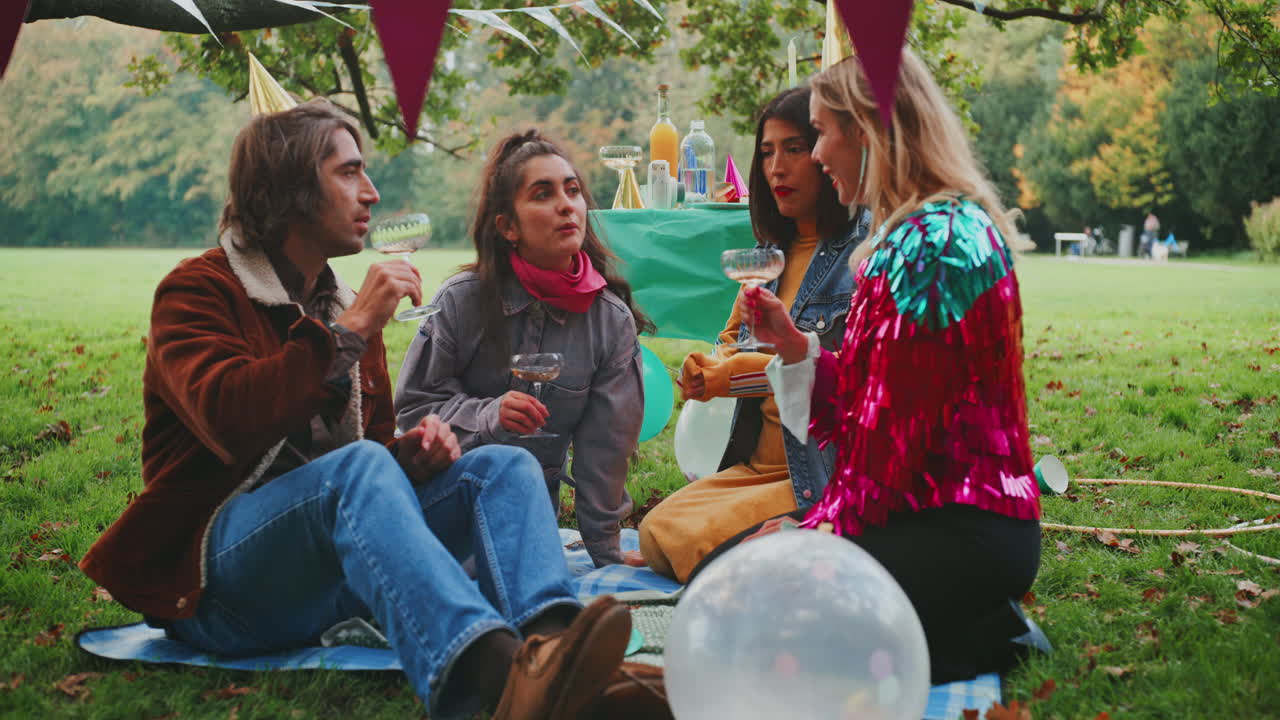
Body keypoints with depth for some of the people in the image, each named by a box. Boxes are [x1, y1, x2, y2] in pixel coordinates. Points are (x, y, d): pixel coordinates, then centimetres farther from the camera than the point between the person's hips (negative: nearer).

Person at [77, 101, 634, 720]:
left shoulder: (345, 309, 22)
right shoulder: (197, 291, 0)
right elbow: (229, 418, -21)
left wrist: (411, 452, 1)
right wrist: (350, 329, -18)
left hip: (343, 554, 7)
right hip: (223, 571, -7)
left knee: (503, 466, -14)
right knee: (358, 463, -35)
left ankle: (547, 643, -46)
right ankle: (491, 667, -60)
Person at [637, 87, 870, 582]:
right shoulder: (772, 252, 16)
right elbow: (734, 338, 25)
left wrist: (756, 371, -18)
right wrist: (708, 366, 0)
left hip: (827, 474, -8)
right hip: (757, 463, 8)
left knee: (696, 538, -21)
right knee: (656, 532, -8)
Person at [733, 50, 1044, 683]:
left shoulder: (930, 240, -17)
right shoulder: (954, 225, 16)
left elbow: (892, 422, -18)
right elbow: (869, 397, 14)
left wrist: (823, 528, -7)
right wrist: (792, 344, 6)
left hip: (959, 535, -10)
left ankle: (979, 638, -5)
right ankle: (978, 623, 7)